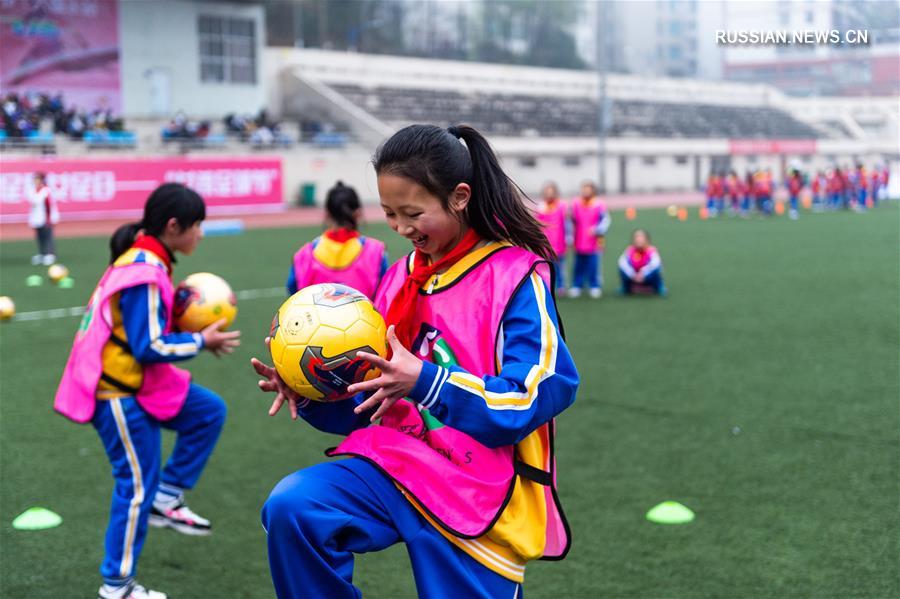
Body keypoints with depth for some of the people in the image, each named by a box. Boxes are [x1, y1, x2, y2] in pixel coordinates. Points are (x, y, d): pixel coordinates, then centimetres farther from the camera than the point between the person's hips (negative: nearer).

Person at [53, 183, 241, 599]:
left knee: (209, 412, 11)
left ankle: (165, 500, 17)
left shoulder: (144, 260, 6)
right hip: (119, 393, -9)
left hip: (137, 382, 9)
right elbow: (149, 348, -24)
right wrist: (202, 341, -14)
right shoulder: (145, 273, -24)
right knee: (137, 486, 1)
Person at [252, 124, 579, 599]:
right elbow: (372, 402, 14)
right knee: (292, 508, -21)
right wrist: (311, 395, -7)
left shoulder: (517, 276, -10)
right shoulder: (401, 277, 8)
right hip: (398, 463, 5)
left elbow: (535, 395, -19)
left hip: (478, 494, -4)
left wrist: (424, 382, -28)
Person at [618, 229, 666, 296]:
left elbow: (655, 263, -38)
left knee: (655, 269, -32)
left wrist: (643, 272, -45)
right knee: (622, 268, -23)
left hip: (648, 277, -2)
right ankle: (626, 288, 6)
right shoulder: (630, 250, -17)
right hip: (633, 277, 2)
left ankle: (659, 288, -3)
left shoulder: (651, 250, -22)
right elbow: (622, 262, -28)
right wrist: (632, 275, -36)